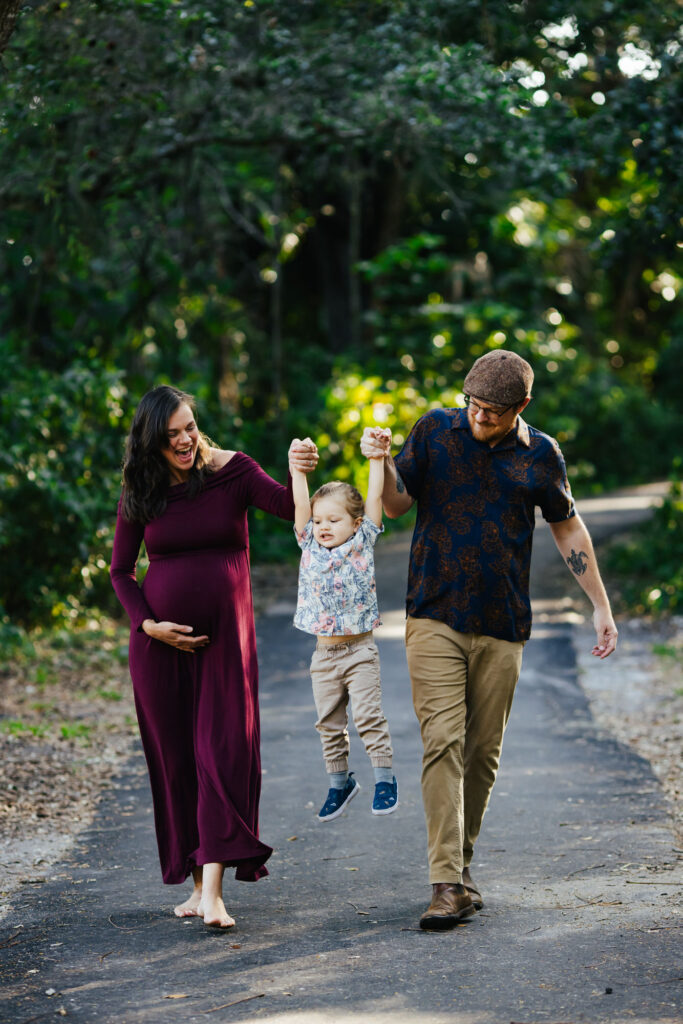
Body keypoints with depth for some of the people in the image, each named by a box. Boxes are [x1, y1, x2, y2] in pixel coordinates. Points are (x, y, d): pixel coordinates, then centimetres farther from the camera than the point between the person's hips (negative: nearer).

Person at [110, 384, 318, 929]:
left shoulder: (232, 471, -2)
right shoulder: (139, 493, 3)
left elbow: (290, 509, -15)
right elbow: (121, 570, 10)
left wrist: (299, 474, -35)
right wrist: (147, 623, -4)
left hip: (226, 634, -2)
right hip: (160, 640, 2)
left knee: (224, 750, -12)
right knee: (175, 758, 4)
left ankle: (214, 889, -17)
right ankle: (197, 882, 13)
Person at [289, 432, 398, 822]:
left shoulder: (363, 541, -2)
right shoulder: (309, 545, 4)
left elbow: (375, 496, -5)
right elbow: (300, 504, -3)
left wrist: (378, 457, -7)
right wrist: (298, 469, -7)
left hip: (360, 650, -4)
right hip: (324, 653, 4)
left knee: (369, 716, -7)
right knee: (329, 723, 11)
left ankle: (385, 777, 3)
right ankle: (340, 782, 23)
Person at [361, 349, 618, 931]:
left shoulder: (540, 455, 3)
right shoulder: (436, 430, 1)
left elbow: (568, 529, 14)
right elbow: (398, 504, 8)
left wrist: (601, 605, 13)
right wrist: (382, 463, -13)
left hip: (502, 626, 2)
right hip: (435, 618, -1)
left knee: (483, 753, 4)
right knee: (443, 744, -13)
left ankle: (462, 865, 21)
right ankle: (447, 886, -16)